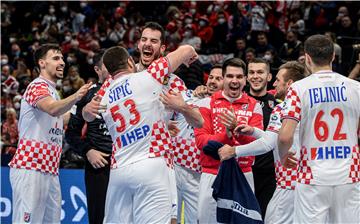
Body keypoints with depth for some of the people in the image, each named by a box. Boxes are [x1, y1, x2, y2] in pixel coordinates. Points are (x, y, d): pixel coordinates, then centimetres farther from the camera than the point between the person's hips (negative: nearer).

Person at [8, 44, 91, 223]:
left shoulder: (52, 92, 23)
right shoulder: (37, 86, -8)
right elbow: (52, 109, -29)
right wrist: (75, 97, -48)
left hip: (50, 172, 10)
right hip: (30, 170, -10)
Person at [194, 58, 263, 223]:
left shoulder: (253, 106, 5)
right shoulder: (209, 103, 4)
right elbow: (200, 140, -5)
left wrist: (236, 126, -22)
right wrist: (226, 135, -20)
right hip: (211, 175, 0)